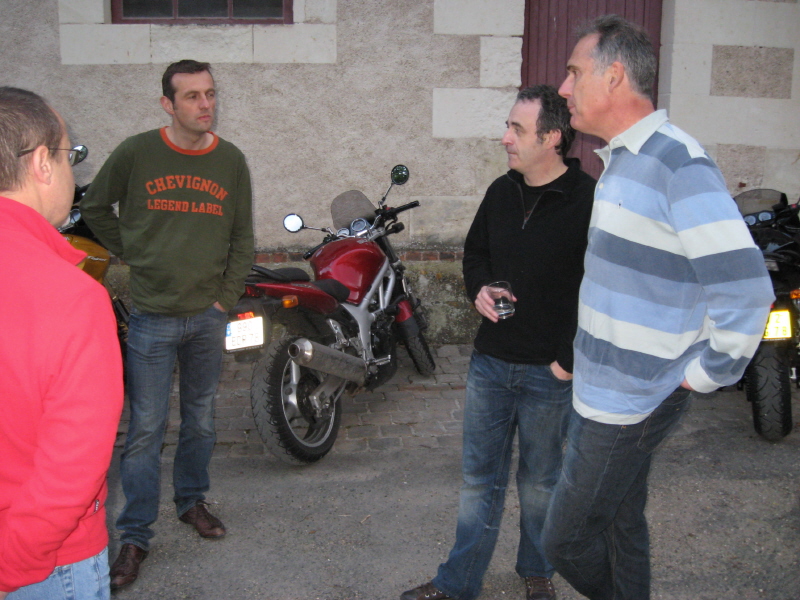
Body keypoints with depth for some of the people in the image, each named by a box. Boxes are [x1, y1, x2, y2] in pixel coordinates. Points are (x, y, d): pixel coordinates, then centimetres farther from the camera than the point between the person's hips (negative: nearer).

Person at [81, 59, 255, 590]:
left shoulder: (231, 161, 2)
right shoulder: (136, 153, -5)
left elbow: (243, 238, 7)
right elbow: (95, 208, 9)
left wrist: (227, 298, 0)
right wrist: (132, 253, 4)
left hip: (208, 315, 3)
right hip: (152, 316, -2)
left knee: (201, 421, 15)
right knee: (145, 430, 1)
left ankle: (192, 500, 35)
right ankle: (136, 535, 12)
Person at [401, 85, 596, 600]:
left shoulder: (589, 201, -15)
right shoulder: (501, 192, 4)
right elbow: (476, 251, 20)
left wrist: (572, 359, -15)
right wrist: (480, 288, -1)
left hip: (549, 371, -5)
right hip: (490, 363, 5)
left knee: (540, 480, 15)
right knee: (480, 476, 13)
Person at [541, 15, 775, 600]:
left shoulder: (679, 165, -21)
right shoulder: (620, 161, 11)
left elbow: (747, 290, -26)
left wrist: (705, 374, -16)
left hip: (628, 406, -9)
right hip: (607, 393, 9)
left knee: (565, 539, 2)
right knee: (621, 526, 20)